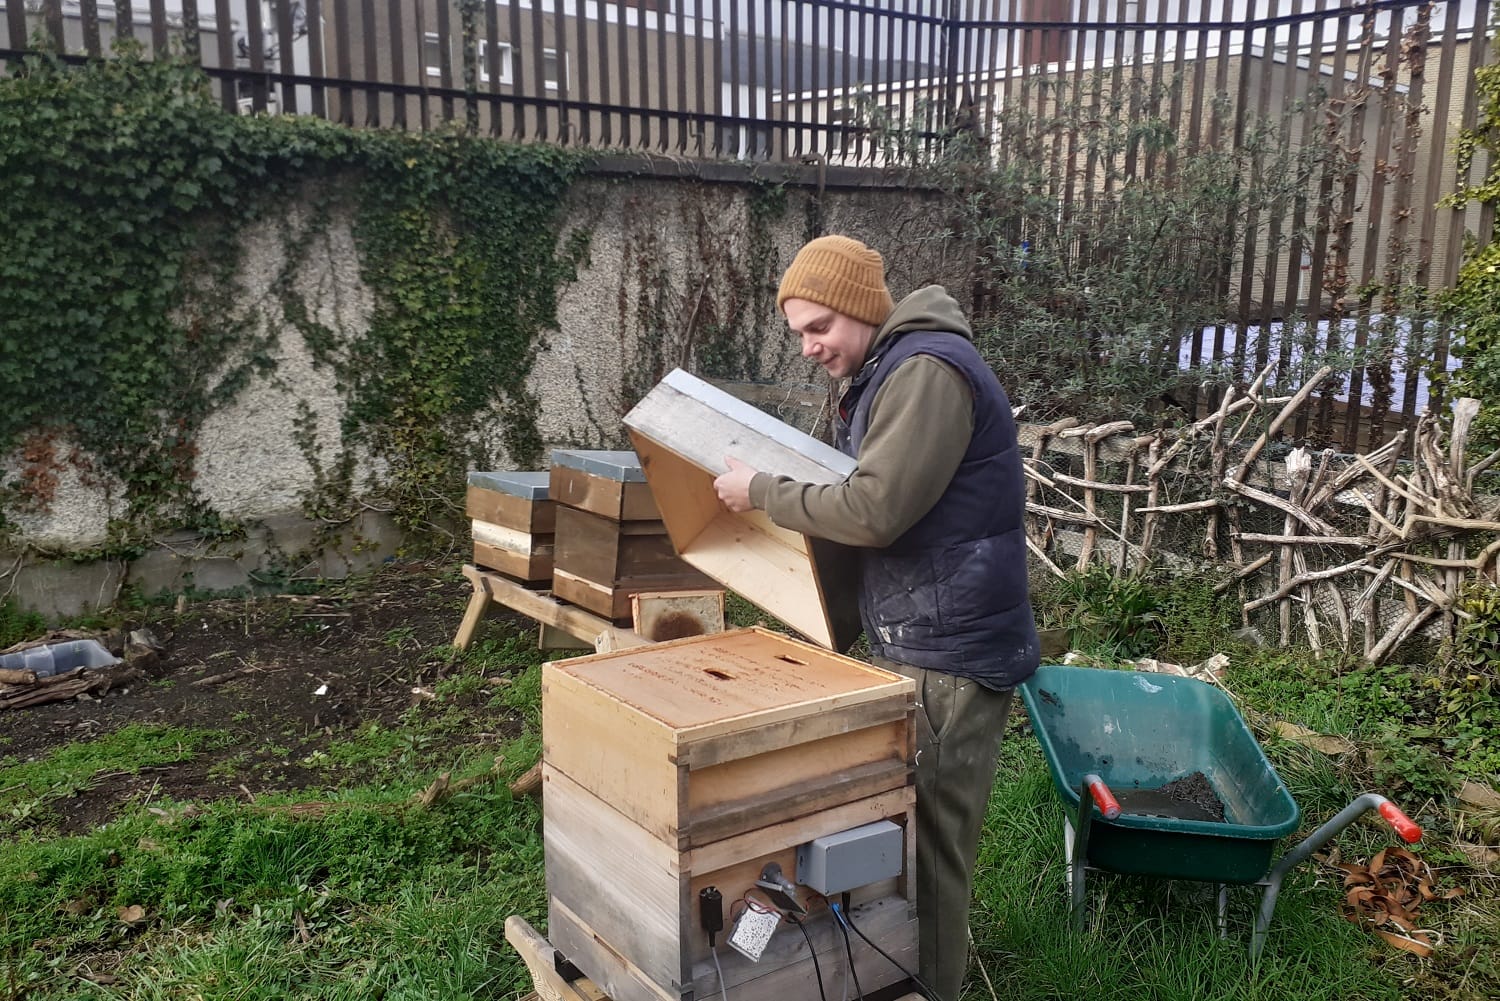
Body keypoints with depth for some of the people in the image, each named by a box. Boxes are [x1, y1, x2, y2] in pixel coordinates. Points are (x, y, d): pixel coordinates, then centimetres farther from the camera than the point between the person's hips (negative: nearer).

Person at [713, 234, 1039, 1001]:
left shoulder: (928, 369, -18)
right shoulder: (887, 371, 15)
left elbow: (873, 510, -24)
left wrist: (763, 492, -13)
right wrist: (777, 486, 12)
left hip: (949, 649, -10)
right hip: (909, 637, 10)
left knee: (929, 835, 2)